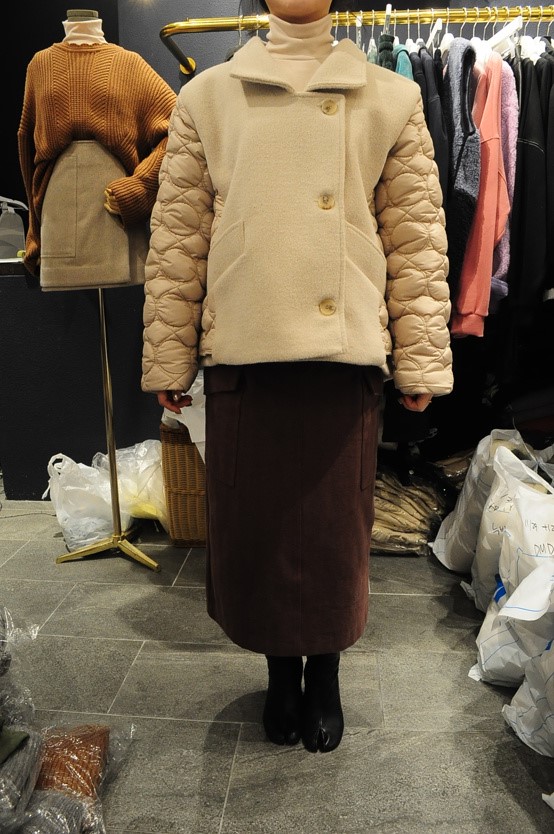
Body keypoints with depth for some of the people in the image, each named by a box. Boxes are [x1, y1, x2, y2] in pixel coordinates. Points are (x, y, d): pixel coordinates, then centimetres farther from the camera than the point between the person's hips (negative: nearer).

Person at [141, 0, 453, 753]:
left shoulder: (391, 99, 11)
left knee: (335, 527, 6)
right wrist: (167, 359, 2)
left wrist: (421, 361, 0)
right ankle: (281, 672, 32)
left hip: (345, 351, 0)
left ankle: (324, 676, 32)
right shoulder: (207, 97, 11)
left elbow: (418, 240, 5)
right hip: (241, 351, 1)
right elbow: (176, 238, 6)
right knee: (253, 525, 7)